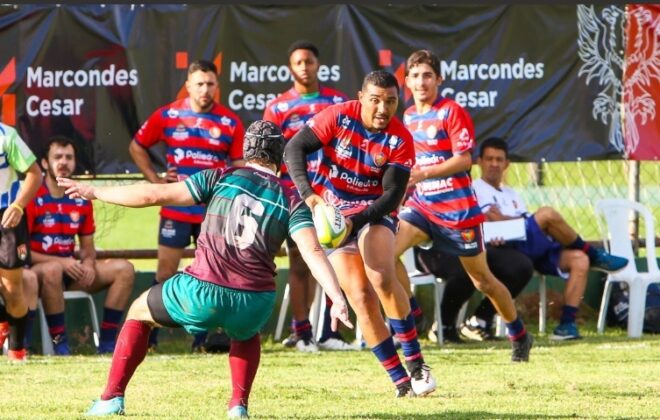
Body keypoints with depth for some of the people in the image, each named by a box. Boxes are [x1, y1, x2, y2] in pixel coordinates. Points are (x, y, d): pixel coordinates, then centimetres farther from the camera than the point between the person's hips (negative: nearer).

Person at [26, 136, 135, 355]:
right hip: (36, 270, -6)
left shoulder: (81, 200, 7)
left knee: (124, 269, -9)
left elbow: (87, 247, 15)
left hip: (71, 269, 6)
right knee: (53, 269, -41)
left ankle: (107, 342, -13)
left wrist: (88, 264, -10)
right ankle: (59, 343, -31)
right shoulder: (32, 198, -11)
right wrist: (62, 262, -22)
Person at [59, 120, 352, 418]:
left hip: (202, 293, -2)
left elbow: (153, 195, 0)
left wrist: (94, 192, 10)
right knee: (247, 333, 40)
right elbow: (313, 253, -9)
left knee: (138, 312, 26)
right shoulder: (291, 202, 5)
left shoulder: (221, 179, 4)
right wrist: (338, 300, -12)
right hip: (254, 304, 2)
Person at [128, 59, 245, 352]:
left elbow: (239, 166, 5)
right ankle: (149, 336, 4)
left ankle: (202, 338, 10)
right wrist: (155, 180, 3)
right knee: (165, 272, 0)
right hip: (176, 209, -1)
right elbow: (137, 147, 12)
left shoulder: (230, 122, 1)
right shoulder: (167, 116, 1)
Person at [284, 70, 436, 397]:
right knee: (360, 295, -10)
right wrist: (308, 194, -31)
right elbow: (294, 149, -16)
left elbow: (393, 195, -16)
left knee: (381, 276, -27)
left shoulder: (400, 139, -13)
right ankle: (401, 381, -4)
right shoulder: (338, 117, -14)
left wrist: (356, 221, -31)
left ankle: (416, 362, -15)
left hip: (373, 211, -1)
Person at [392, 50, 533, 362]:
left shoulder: (452, 112, -10)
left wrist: (423, 173, -24)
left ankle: (519, 335, 25)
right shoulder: (409, 116, 11)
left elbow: (464, 160, -17)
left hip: (457, 208, -6)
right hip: (421, 204, 6)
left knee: (481, 279, 6)